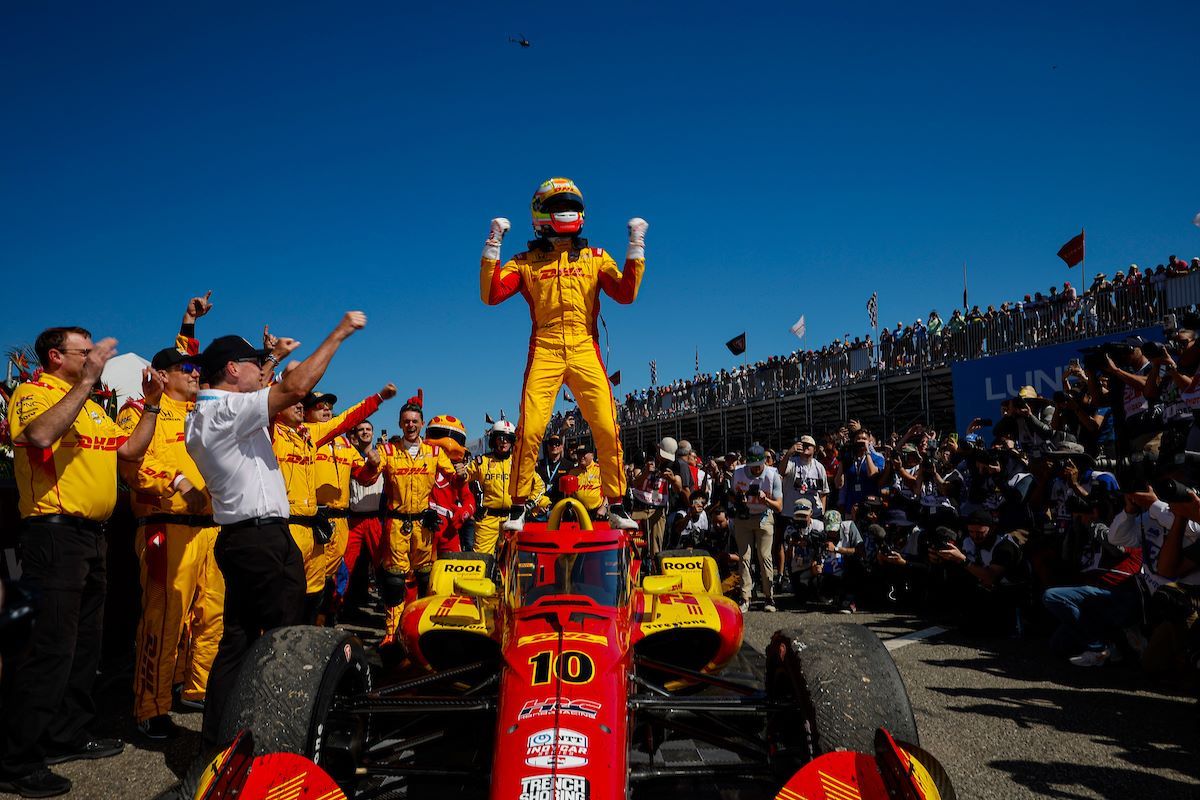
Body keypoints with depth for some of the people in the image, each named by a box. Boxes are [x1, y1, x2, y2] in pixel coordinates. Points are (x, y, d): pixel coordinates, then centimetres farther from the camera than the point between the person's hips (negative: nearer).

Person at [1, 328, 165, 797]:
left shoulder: (90, 406, 18)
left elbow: (130, 450, 18)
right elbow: (41, 435, -29)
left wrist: (151, 405, 8)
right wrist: (87, 381, -27)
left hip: (92, 535, 9)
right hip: (55, 532, -9)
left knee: (85, 642, 16)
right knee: (52, 647, -8)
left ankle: (68, 736, 28)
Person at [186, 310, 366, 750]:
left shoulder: (203, 414, 14)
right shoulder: (225, 411, -15)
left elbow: (250, 396, 34)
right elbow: (296, 388, -25)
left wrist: (274, 359, 35)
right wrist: (339, 334, -17)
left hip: (240, 538, 10)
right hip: (262, 537, -10)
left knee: (238, 638, 13)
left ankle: (216, 737, 17)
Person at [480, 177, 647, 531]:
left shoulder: (595, 257, 16)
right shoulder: (526, 261, 13)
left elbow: (625, 293, 2)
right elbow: (490, 295, 1)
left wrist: (636, 247, -2)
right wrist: (493, 245, -2)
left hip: (584, 350, 1)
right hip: (544, 351, -1)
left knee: (607, 429, -8)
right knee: (530, 430, -12)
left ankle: (616, 506, 5)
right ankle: (518, 507, 2)